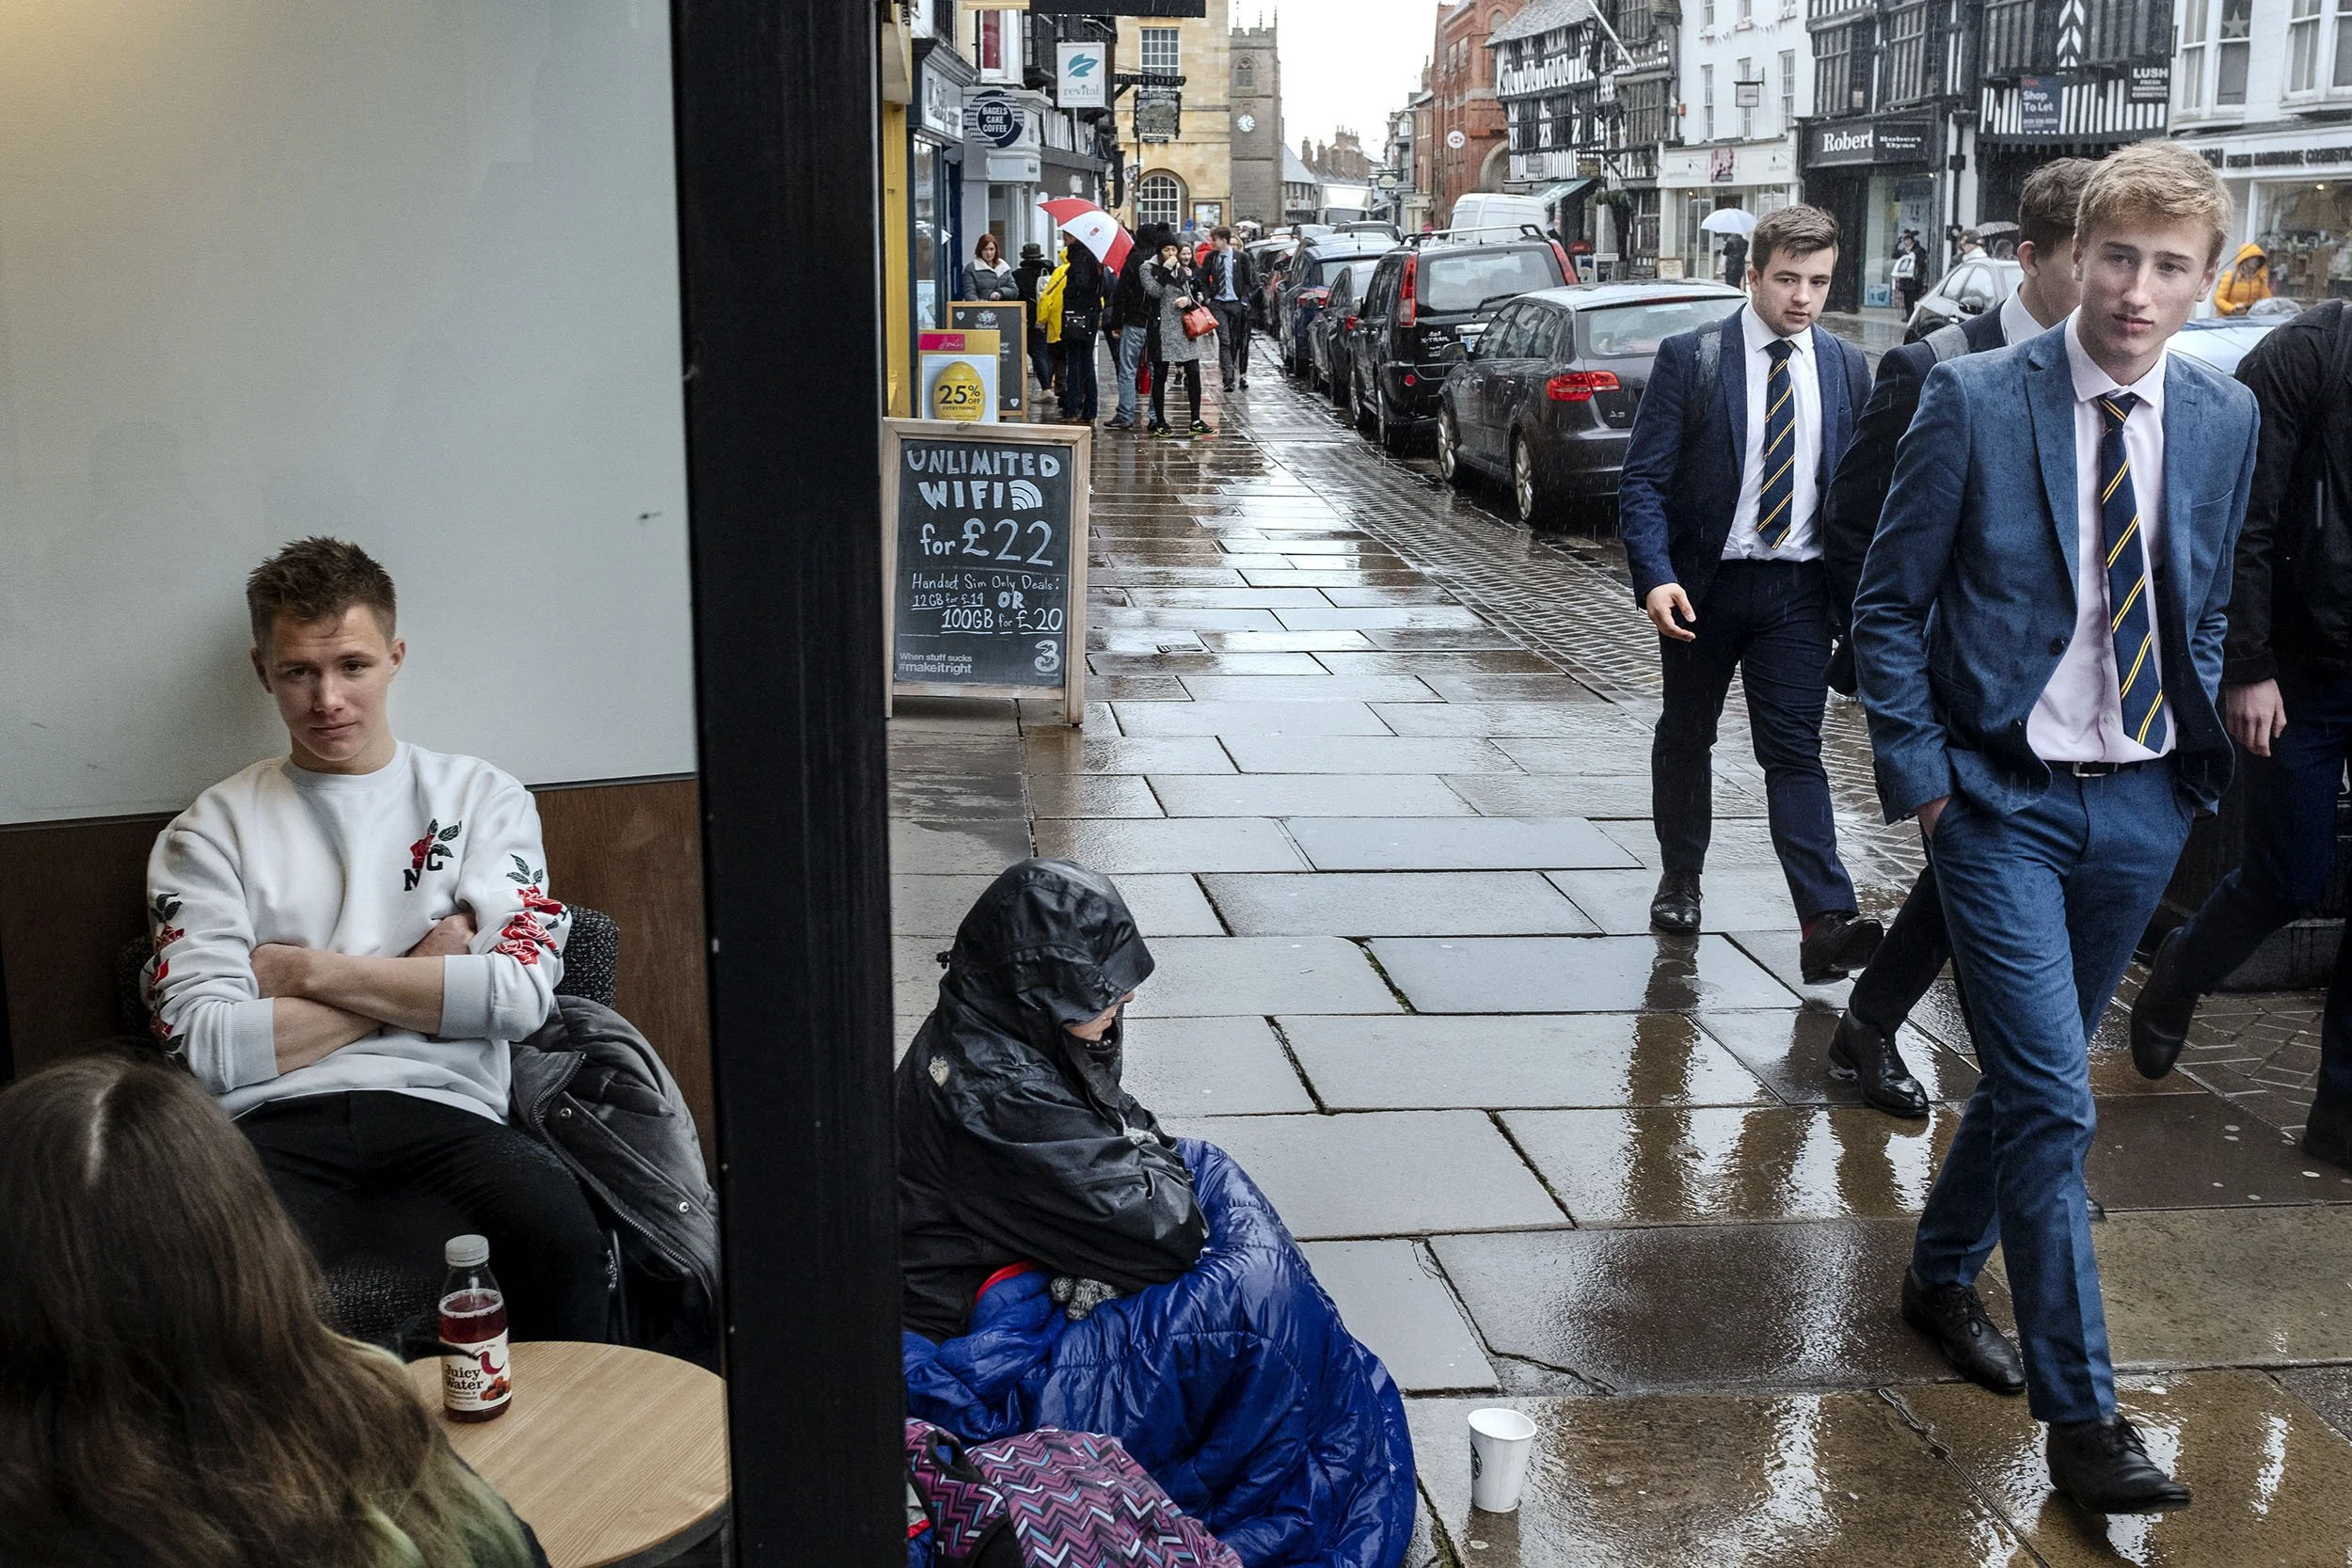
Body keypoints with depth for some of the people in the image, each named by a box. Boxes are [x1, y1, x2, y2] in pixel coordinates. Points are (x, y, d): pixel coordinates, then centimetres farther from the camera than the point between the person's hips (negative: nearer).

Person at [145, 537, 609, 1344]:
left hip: (443, 1112, 0)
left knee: (563, 1243, -33)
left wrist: (306, 969, 2)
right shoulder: (212, 830, 15)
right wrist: (418, 978, 2)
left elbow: (519, 995, 1)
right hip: (278, 1128, 0)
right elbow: (204, 1045, 1)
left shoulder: (483, 797, 17)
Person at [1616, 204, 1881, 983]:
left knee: (1795, 751, -7)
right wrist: (1656, 577, -22)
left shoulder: (1847, 369, 4)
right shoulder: (1689, 358, -6)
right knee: (1686, 736, 15)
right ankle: (1680, 880, 34)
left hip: (1798, 591, 1)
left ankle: (1826, 921, -14)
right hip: (1703, 583, -1)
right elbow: (1644, 480, -9)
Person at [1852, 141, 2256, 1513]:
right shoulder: (1974, 401, -10)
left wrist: (2202, 758, 8)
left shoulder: (2225, 420, 3)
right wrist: (1917, 776, -9)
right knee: (2054, 1099, -8)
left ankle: (1944, 1274, 40)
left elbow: (2207, 610, 16)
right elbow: (1891, 603, -5)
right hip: (2003, 796, -5)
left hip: (2142, 805, 5)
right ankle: (2082, 1416, 3)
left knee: (2036, 1076, 17)